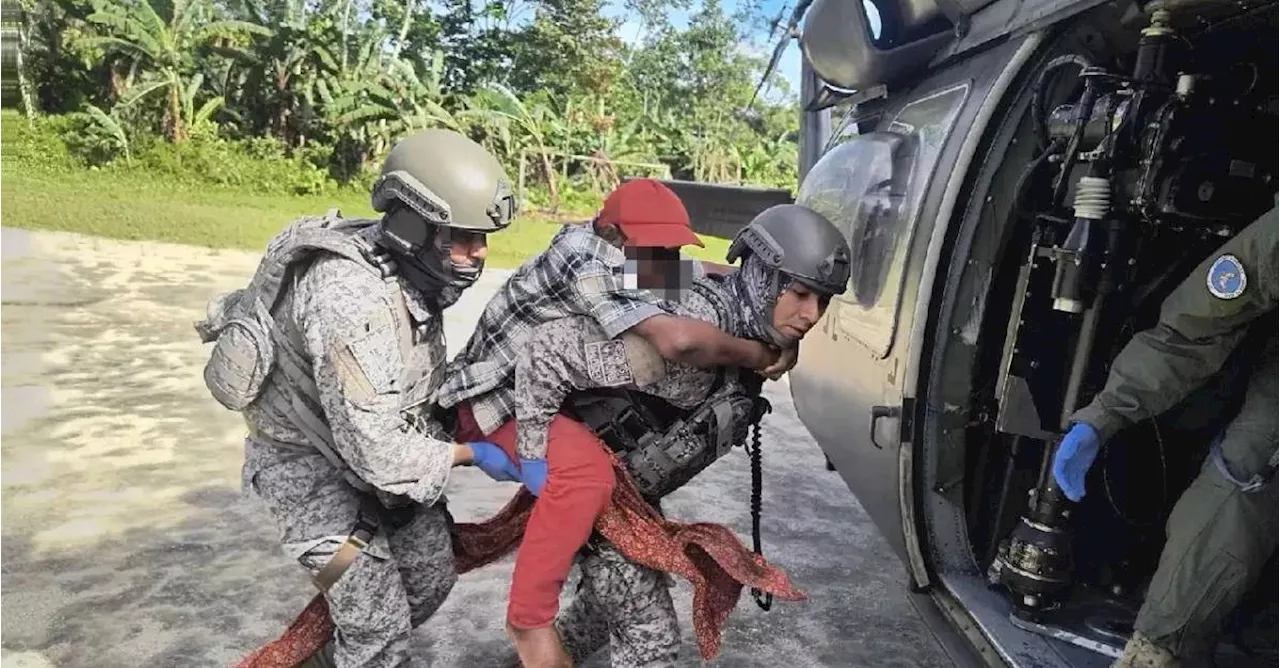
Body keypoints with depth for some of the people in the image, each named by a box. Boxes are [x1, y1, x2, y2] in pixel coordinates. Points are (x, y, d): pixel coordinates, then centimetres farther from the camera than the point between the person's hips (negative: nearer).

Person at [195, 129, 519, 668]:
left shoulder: (412, 269, -11)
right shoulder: (352, 299, -37)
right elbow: (375, 449, -34)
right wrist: (470, 454, -23)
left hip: (367, 440, 8)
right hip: (304, 462, -7)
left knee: (432, 573, 13)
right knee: (380, 618, -6)